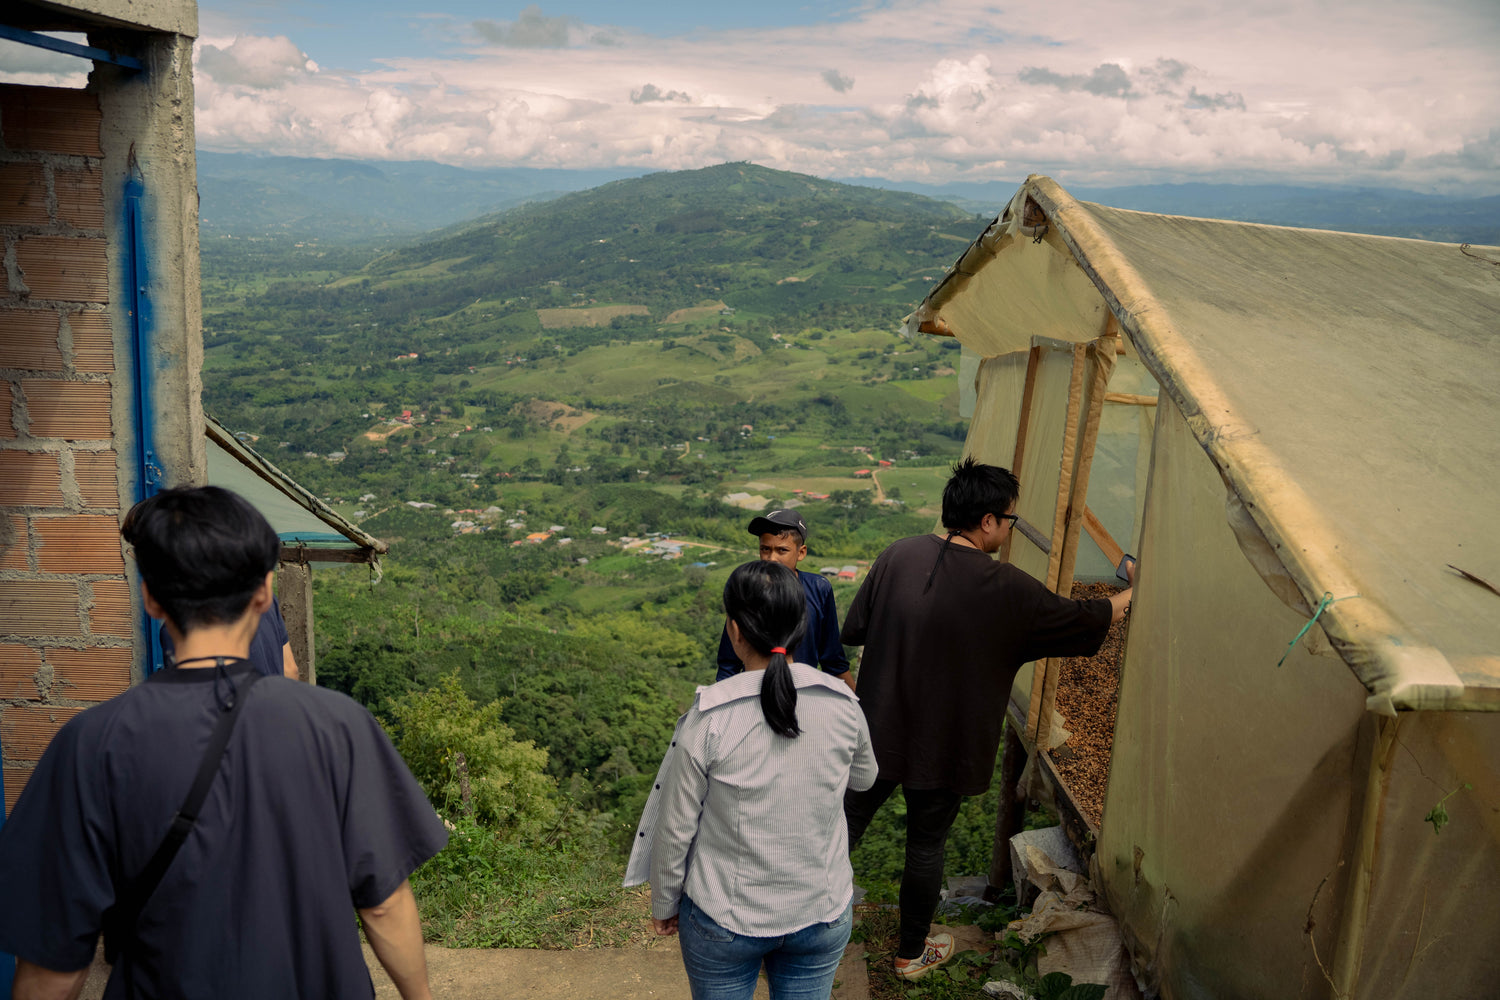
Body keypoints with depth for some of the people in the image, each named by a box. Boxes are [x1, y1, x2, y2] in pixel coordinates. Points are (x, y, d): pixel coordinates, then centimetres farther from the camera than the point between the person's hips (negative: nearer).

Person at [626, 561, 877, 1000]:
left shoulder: (708, 717, -22)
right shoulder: (842, 704, -14)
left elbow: (676, 828, -12)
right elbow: (863, 778, 7)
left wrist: (664, 903, 5)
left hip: (725, 919, -2)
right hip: (823, 914, 2)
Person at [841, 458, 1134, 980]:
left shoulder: (897, 556, -8)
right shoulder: (1008, 590, -17)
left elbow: (853, 631, 0)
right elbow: (1083, 620, -1)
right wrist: (1128, 599, 19)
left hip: (877, 735, 3)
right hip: (942, 751, -3)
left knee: (847, 822, 18)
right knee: (926, 846, 16)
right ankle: (913, 952, 36)